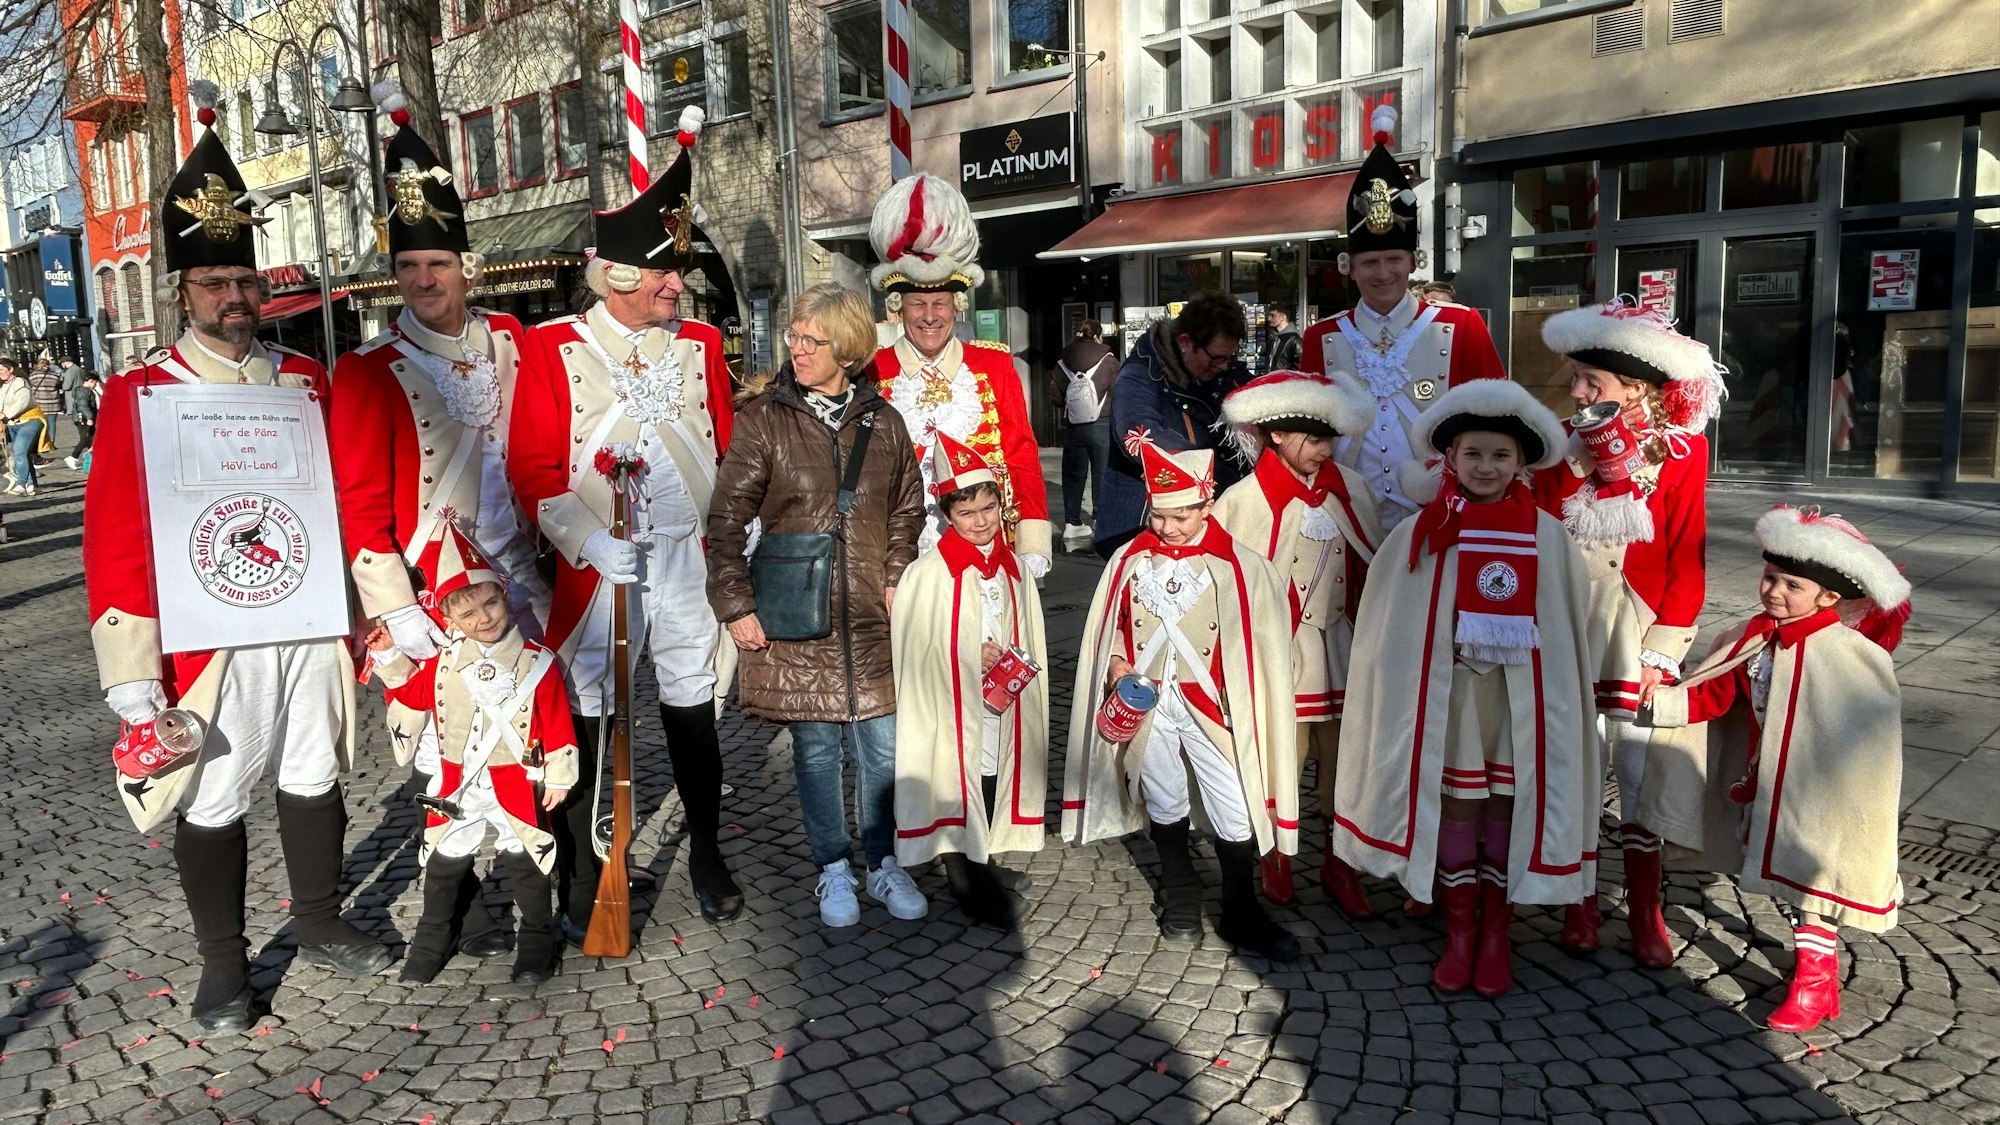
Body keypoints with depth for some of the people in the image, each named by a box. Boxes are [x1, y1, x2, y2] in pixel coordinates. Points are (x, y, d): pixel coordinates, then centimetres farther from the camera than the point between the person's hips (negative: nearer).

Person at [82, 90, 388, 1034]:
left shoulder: (306, 380, 7)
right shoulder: (139, 397, -4)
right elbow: (116, 541, -7)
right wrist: (131, 679, -11)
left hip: (313, 624, 4)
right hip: (211, 639, -3)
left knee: (314, 779, 15)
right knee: (212, 804, 7)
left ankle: (320, 926, 34)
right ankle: (223, 964, 24)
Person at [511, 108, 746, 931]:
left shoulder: (700, 344, 7)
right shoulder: (554, 349, -2)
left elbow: (726, 452, 12)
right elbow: (534, 471, -6)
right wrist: (591, 546, -18)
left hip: (688, 560, 2)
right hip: (595, 570, -2)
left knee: (693, 710, 10)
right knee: (587, 717, 6)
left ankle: (707, 857, 26)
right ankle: (579, 872, 20)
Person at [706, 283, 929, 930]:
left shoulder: (881, 421, 6)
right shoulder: (765, 420, -3)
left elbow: (906, 510, 17)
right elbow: (727, 520, -3)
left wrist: (896, 579, 6)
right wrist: (735, 605, -8)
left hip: (868, 616, 2)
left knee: (882, 744, 5)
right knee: (815, 745, 6)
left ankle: (882, 862, 25)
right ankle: (833, 870, 23)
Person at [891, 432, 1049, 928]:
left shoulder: (1014, 568, 7)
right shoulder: (928, 573, -12)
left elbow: (1032, 643, 15)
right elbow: (912, 647, -13)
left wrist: (1019, 666, -3)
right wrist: (972, 657, -18)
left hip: (1003, 707, 6)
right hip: (950, 708, -5)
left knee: (996, 776, 14)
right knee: (956, 784, 0)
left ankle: (983, 865, 32)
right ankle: (965, 878, 15)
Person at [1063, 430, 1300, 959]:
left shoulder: (1239, 566, -11)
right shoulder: (1129, 560, -2)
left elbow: (1262, 648, -7)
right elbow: (1108, 629, 8)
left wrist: (1244, 707, -11)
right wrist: (1115, 665, -9)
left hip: (1210, 708, -2)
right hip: (1144, 706, 3)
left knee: (1235, 813, 1)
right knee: (1164, 801, 17)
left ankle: (1241, 914, 21)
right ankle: (1180, 897, 38)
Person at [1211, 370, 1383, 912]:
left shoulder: (1350, 487, 2)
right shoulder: (1245, 499, -10)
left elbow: (1374, 565, 10)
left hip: (1341, 645, 4)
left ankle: (1339, 863, 26)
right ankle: (1277, 857, 28)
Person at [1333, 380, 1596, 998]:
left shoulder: (1547, 535, -3)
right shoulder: (1421, 533, -4)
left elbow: (1567, 629, 2)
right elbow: (1392, 628, 2)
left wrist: (1563, 704, 1)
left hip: (1522, 698, 0)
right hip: (1447, 696, 0)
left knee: (1509, 808, 9)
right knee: (1452, 808, 8)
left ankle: (1496, 935, 25)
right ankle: (1459, 932, 24)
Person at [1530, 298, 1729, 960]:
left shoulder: (1680, 450, -5)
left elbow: (1686, 559, -4)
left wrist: (1663, 650, -7)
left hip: (1639, 635, -1)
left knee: (1641, 770, 5)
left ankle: (1645, 912, 22)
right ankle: (1581, 901, 23)